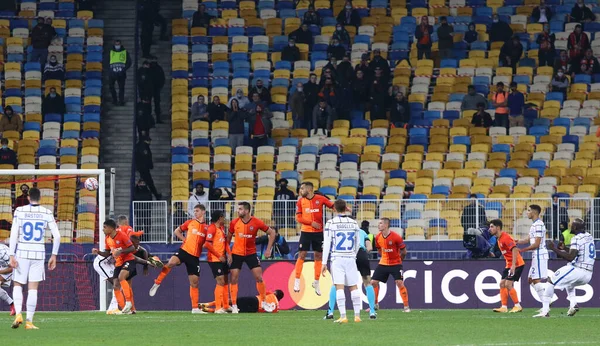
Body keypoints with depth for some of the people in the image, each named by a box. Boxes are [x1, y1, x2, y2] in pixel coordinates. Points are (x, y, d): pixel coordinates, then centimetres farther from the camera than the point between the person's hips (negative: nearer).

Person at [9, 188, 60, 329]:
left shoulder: (19, 211, -2)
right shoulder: (47, 213, 1)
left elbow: (14, 234, -8)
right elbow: (57, 236, -2)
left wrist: (12, 256, -7)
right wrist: (54, 256, 7)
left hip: (22, 253, -1)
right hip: (39, 254, 1)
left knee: (17, 285, 12)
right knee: (33, 288, 4)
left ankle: (18, 314, -9)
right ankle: (29, 321, 0)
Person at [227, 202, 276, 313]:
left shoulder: (256, 222, -12)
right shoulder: (234, 222, -7)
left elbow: (272, 233, -2)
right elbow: (229, 237, 7)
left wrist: (268, 249, -5)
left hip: (251, 253, -1)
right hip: (236, 254, 1)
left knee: (259, 278, -4)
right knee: (234, 279, -3)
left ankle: (264, 303, 11)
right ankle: (234, 305, 5)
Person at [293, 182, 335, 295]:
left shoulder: (320, 199, -4)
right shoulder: (301, 201, -1)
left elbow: (333, 205, -1)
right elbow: (298, 218, -3)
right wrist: (311, 223, -15)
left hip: (318, 232, 0)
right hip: (305, 232, 0)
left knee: (318, 256, 6)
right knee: (301, 255, -5)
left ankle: (316, 283, 18)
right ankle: (297, 281, 3)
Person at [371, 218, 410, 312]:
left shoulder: (396, 237, -19)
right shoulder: (378, 237, -3)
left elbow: (403, 252, -7)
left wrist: (398, 259, 5)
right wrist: (385, 258, 13)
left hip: (395, 264, -5)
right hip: (383, 264, 5)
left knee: (400, 283, -15)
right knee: (373, 282, 1)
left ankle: (406, 306, -5)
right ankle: (375, 304, 19)